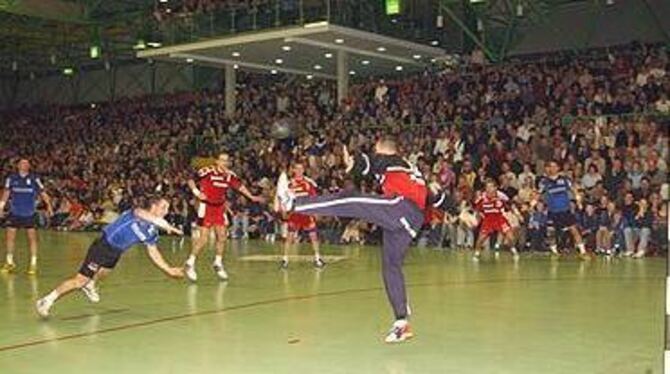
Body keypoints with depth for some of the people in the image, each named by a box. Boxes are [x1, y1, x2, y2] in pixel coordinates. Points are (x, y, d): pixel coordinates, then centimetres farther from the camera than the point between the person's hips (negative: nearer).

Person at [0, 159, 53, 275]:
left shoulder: (34, 178, -1)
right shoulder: (11, 178, 2)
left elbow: (42, 192, -1)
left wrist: (49, 205, -10)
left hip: (29, 213, -1)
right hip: (14, 212, 2)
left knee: (32, 237, -2)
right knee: (10, 236, 4)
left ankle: (33, 264, 6)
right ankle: (9, 262, 20)